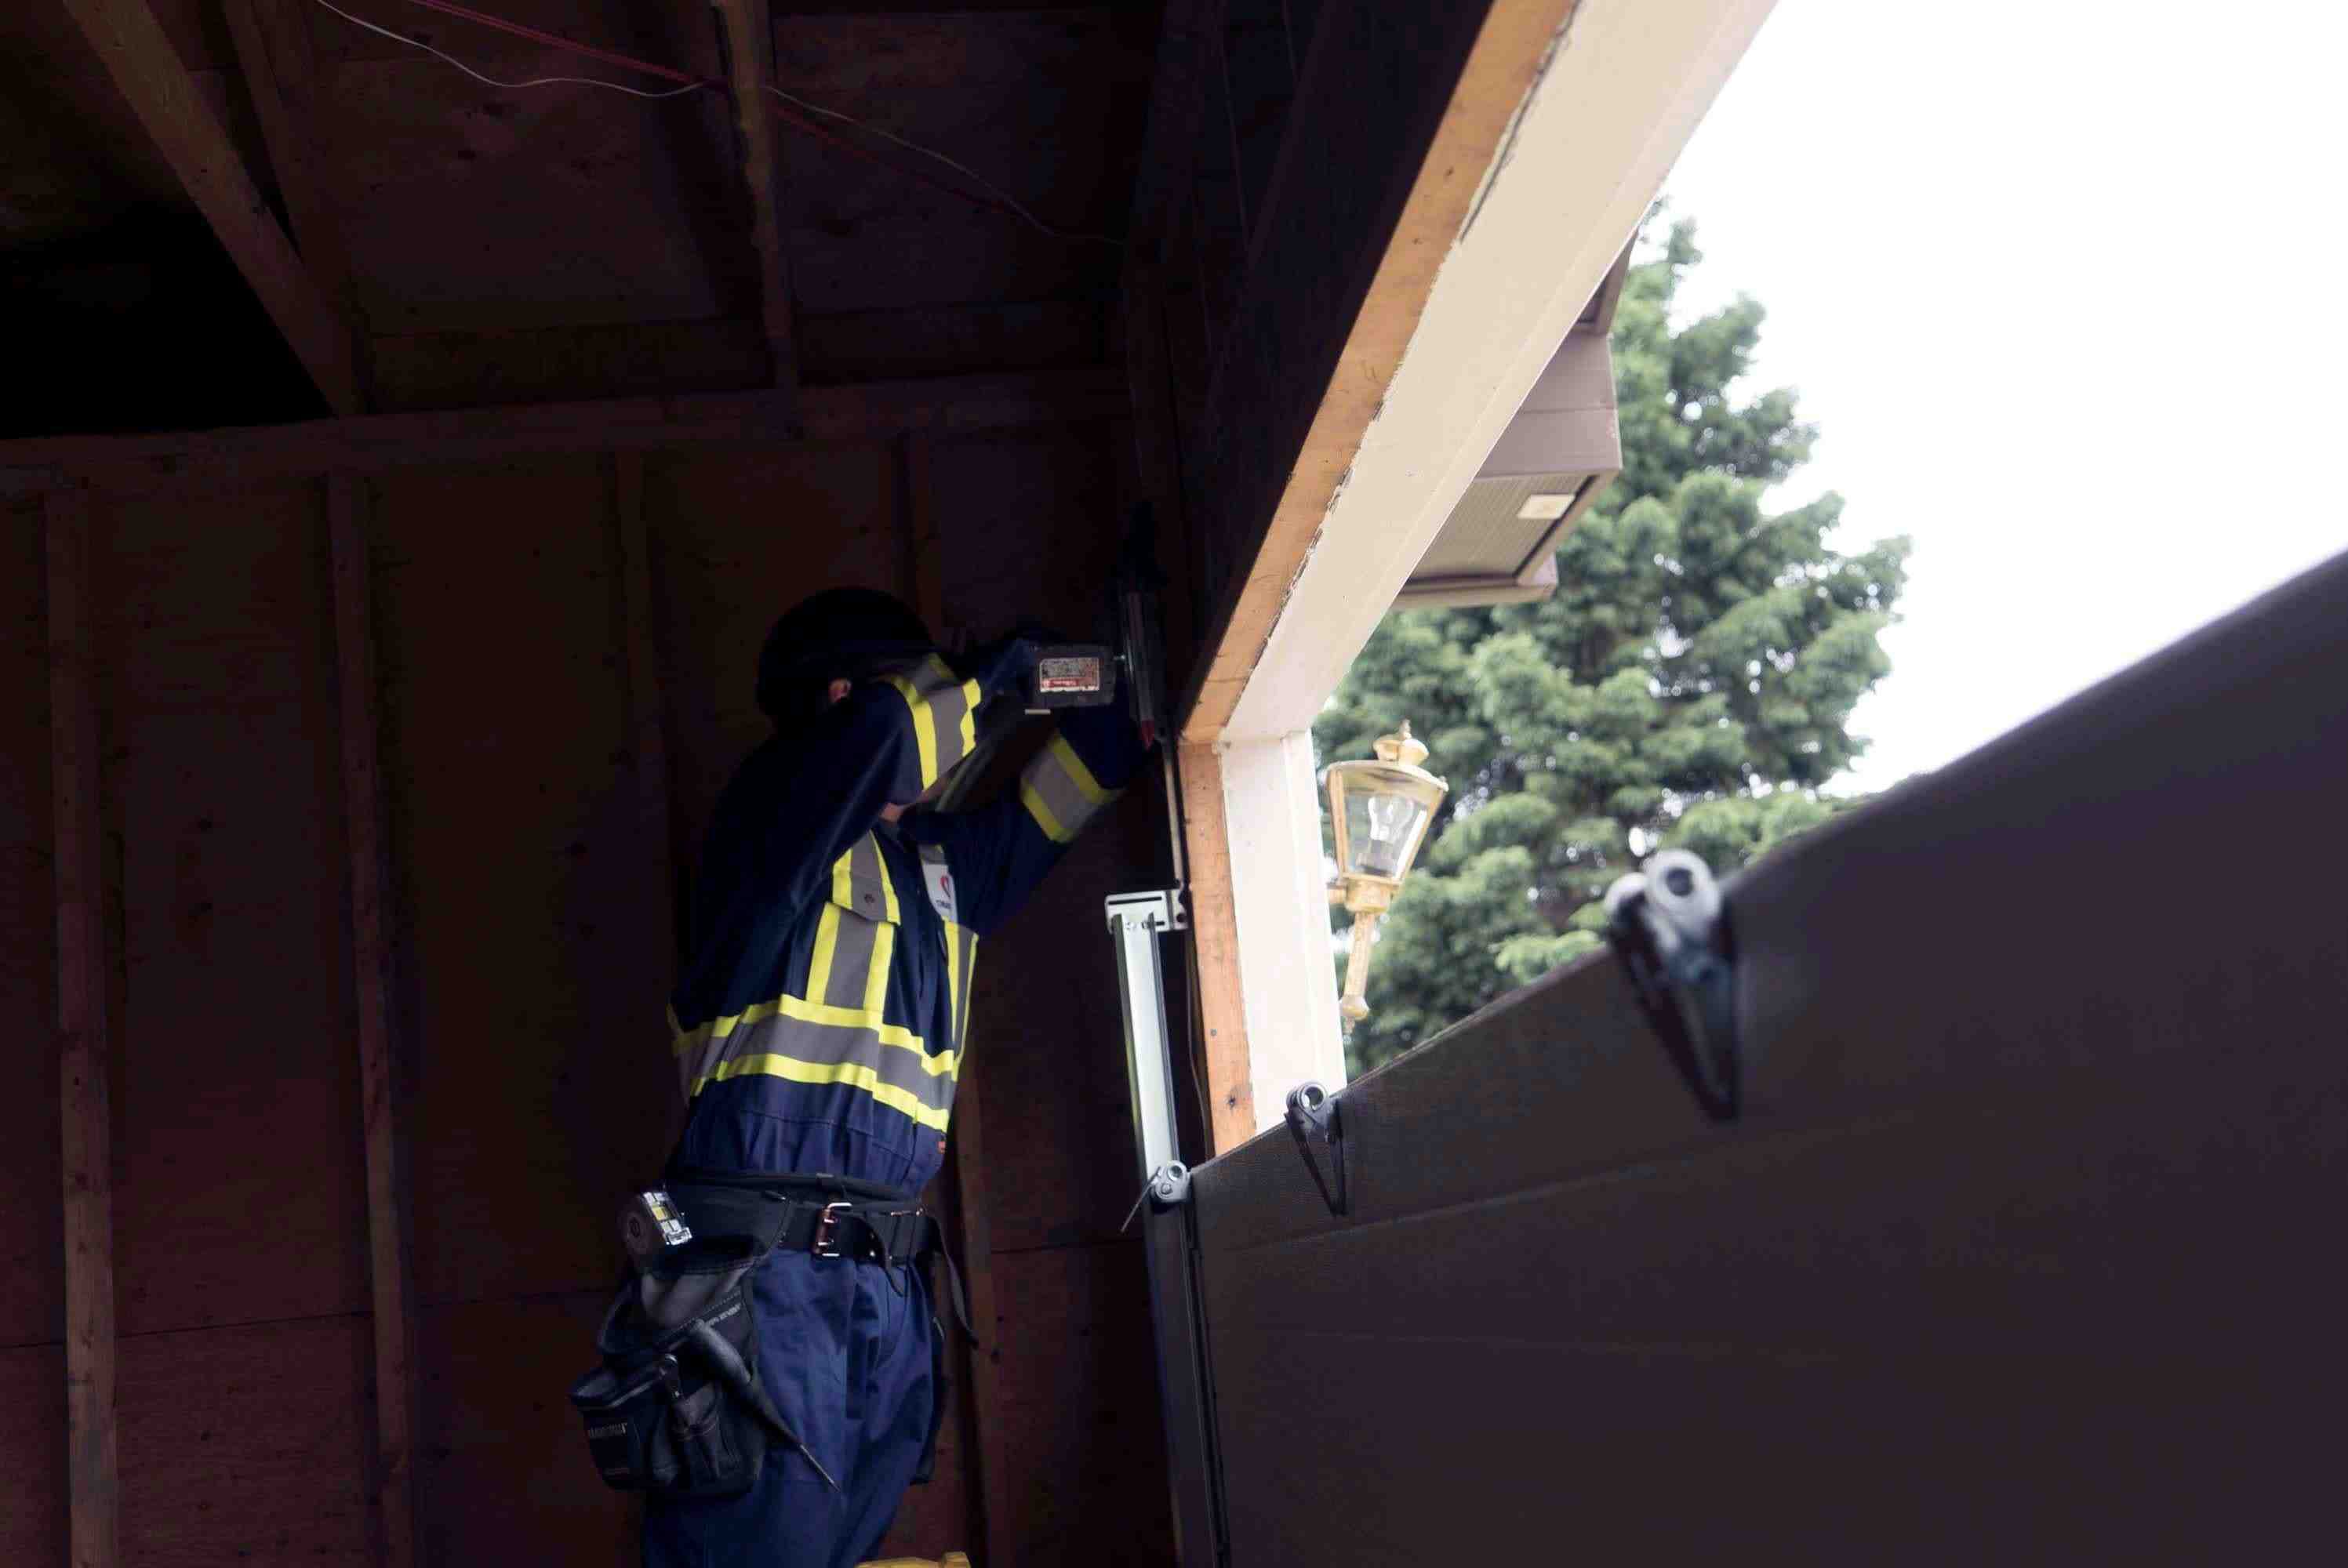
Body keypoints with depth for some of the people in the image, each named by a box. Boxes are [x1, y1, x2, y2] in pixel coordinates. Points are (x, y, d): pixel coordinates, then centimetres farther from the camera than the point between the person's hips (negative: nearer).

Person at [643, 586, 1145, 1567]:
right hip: (763, 1270, -8)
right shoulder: (774, 809, 1)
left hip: (887, 1285, 8)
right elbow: (890, 739, -16)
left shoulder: (940, 862, 22)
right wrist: (992, 676, 2)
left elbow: (1077, 777, 31)